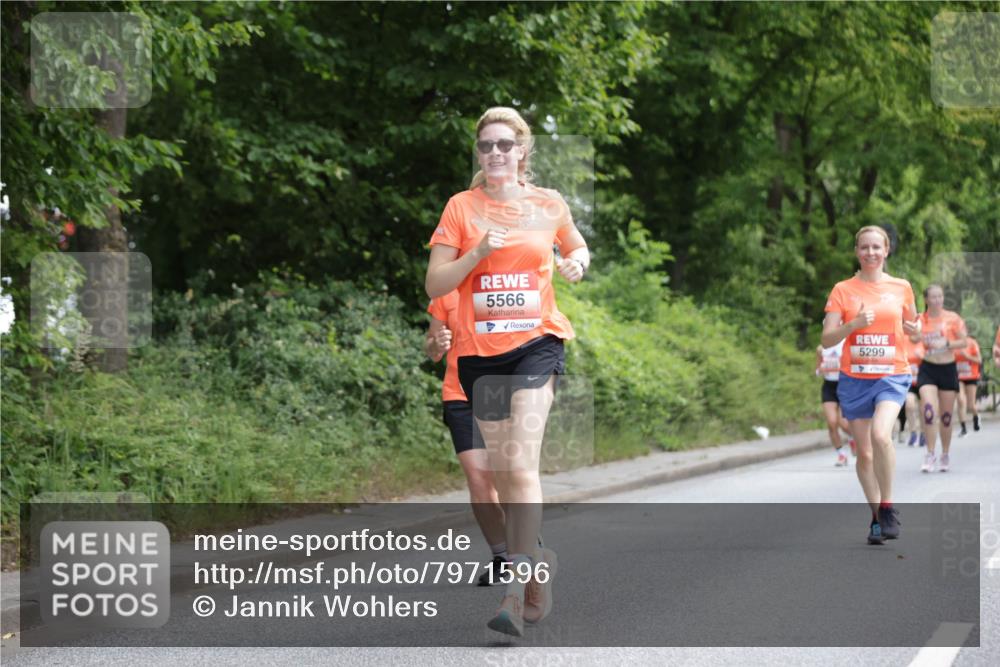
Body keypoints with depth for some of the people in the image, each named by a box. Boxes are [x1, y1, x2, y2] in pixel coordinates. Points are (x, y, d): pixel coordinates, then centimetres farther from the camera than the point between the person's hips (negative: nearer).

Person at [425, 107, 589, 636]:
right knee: (503, 471, 9)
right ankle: (539, 563, 30)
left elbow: (576, 247, 24)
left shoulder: (548, 204, 4)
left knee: (520, 463, -17)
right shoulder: (461, 207, 2)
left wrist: (576, 262, 0)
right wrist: (478, 253, -16)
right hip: (479, 350, 2)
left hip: (537, 342, -2)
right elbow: (434, 284, -1)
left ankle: (516, 591, -20)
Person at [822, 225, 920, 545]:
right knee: (864, 452, 5)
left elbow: (911, 326, 20)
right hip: (854, 378, 1)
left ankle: (888, 508, -11)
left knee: (881, 435, -26)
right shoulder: (843, 290, 3)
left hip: (892, 376, -1)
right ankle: (876, 517, 21)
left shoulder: (901, 287, 6)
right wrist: (854, 324, -19)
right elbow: (826, 339, -2)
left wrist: (915, 328, -4)